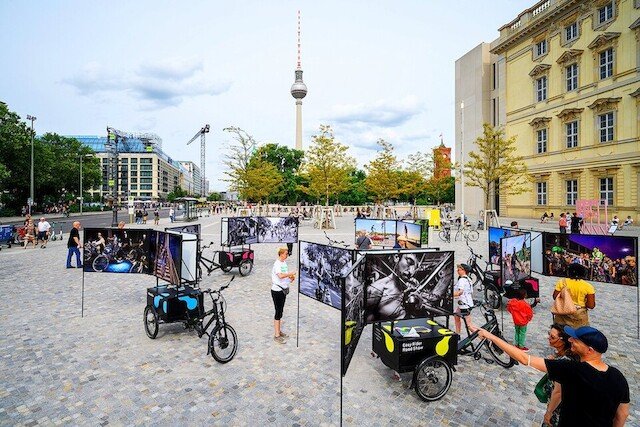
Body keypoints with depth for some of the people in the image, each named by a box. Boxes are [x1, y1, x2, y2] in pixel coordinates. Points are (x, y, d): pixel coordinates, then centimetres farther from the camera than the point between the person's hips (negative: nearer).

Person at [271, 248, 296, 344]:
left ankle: (278, 331, 31)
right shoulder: (277, 264, -19)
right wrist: (291, 273, -28)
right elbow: (280, 275, -36)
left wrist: (291, 277, 1)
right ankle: (276, 335, 8)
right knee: (278, 312, -2)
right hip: (277, 291, -8)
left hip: (283, 290, 8)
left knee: (280, 311, 17)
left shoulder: (284, 262, 8)